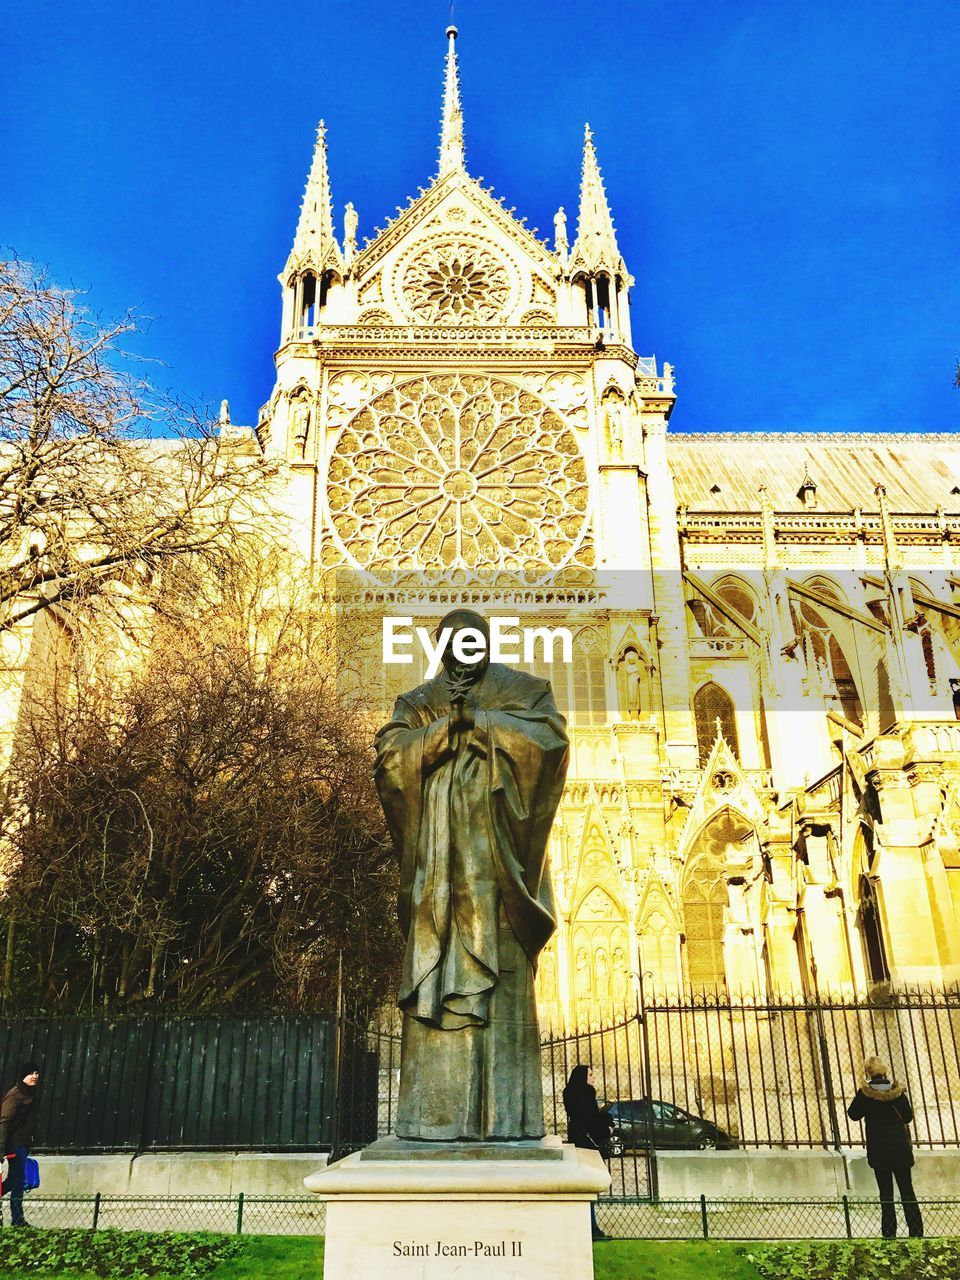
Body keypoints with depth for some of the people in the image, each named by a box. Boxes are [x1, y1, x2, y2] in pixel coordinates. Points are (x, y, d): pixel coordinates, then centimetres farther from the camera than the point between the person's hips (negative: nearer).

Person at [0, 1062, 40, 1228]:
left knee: (14, 1180, 15)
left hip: (24, 1143, 8)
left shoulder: (30, 1093, 10)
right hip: (15, 1144, -8)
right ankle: (17, 1219, 8)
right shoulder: (14, 1095, -17)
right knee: (17, 1182, 0)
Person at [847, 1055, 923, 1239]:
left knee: (886, 1194, 6)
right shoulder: (896, 1090, -4)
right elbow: (908, 1116, 5)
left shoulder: (864, 1092, -9)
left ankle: (889, 1234, 5)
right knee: (907, 1192, 12)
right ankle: (917, 1232, 10)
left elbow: (853, 1114, 3)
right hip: (900, 1148, 2)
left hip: (878, 1151, -2)